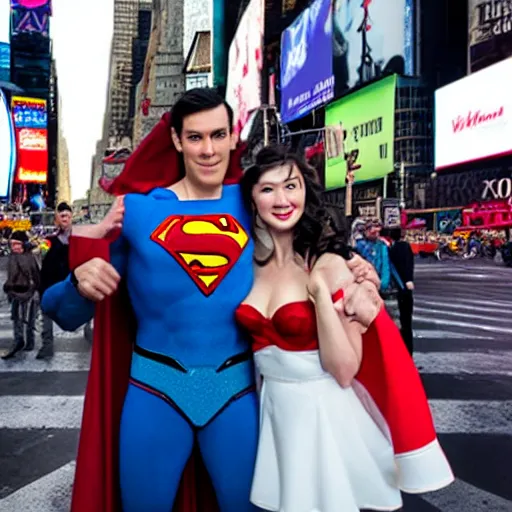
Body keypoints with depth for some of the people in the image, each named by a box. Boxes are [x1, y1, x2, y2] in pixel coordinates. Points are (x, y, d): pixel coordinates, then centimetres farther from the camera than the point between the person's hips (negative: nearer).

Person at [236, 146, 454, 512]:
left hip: (324, 413, -4)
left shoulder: (329, 265, -16)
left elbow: (344, 370, -19)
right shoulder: (250, 262, -2)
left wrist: (321, 294, -27)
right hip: (271, 408, 4)